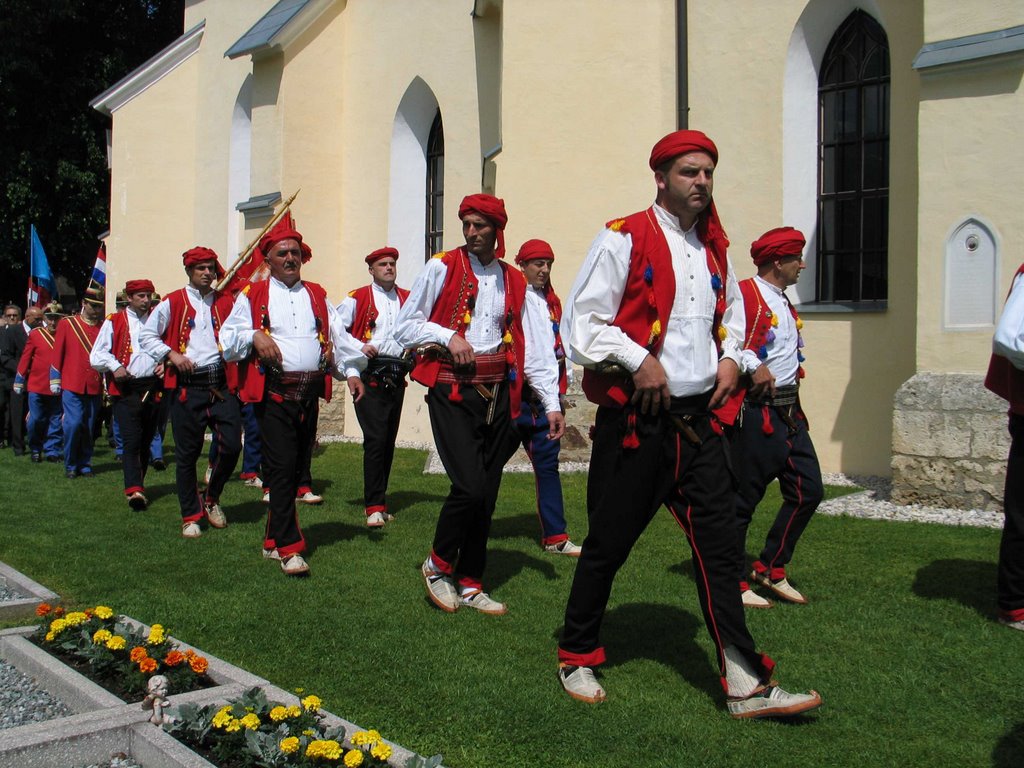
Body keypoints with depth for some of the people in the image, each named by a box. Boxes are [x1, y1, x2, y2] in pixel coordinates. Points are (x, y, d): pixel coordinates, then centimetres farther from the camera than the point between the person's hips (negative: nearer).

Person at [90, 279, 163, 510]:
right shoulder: (114, 322, 4)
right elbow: (97, 356, 1)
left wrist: (165, 364, 1)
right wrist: (115, 366, -17)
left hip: (153, 388, 3)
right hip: (127, 390, -3)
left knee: (146, 442, 12)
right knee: (131, 442, -13)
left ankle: (138, 485, 25)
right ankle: (134, 491, -20)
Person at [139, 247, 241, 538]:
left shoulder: (226, 301, 10)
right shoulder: (172, 302, 4)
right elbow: (146, 336, 6)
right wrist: (171, 354, -8)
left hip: (221, 384, 2)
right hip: (187, 387, -2)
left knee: (232, 446, -4)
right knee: (187, 453, 3)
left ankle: (211, 498, 22)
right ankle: (191, 516, 16)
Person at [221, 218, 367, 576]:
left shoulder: (317, 295, 17)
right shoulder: (252, 295, 7)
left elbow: (339, 337, 14)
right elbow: (228, 338, 2)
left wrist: (351, 371, 1)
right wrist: (254, 335, -16)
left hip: (310, 392, 4)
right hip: (274, 392, -4)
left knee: (298, 467, 8)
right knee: (282, 466, -11)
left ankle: (273, 539, 21)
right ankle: (289, 547, -7)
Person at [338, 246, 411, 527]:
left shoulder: (408, 299, 14)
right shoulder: (358, 298, 2)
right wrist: (357, 347, -11)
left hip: (397, 375, 5)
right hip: (369, 375, -5)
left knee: (389, 441, 9)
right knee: (375, 439, -14)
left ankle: (377, 501, 19)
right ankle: (374, 507, -11)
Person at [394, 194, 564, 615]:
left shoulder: (514, 282, 13)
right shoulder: (442, 268, 2)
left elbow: (534, 346, 10)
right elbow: (405, 327, 2)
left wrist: (551, 402, 2)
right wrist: (448, 336, -13)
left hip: (497, 393, 4)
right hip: (452, 390, -4)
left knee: (486, 495, 6)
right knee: (470, 486, -15)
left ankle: (470, 584, 19)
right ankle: (438, 564, 9)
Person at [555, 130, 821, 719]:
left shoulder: (714, 249, 13)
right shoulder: (625, 239, -6)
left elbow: (730, 312, 29)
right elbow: (583, 323, -9)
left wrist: (731, 358, 10)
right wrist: (639, 360, -19)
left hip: (700, 419, 6)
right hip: (636, 420, -5)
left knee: (719, 542, 2)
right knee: (609, 543, 5)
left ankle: (746, 685, 8)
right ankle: (577, 657, 25)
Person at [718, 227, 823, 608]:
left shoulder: (784, 303, 20)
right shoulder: (744, 294, -11)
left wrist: (792, 379, 19)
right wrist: (753, 365, -26)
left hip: (788, 411, 10)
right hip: (755, 411, -9)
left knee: (808, 490, 8)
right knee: (744, 498, -1)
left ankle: (770, 569, 21)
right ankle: (734, 584, 11)